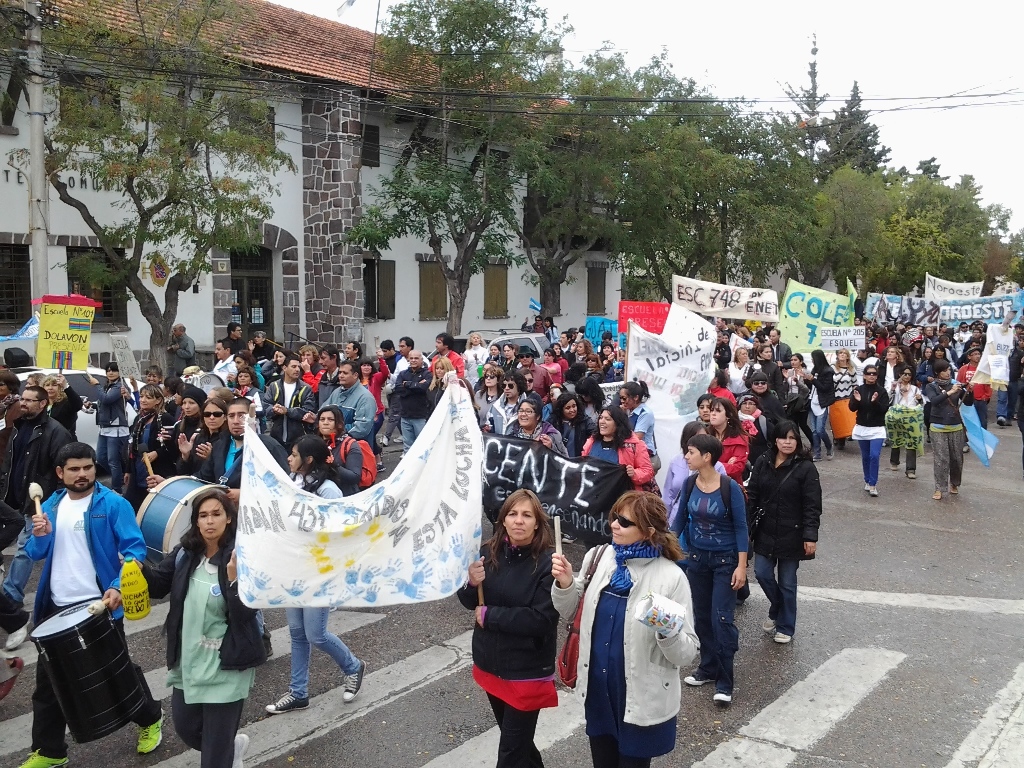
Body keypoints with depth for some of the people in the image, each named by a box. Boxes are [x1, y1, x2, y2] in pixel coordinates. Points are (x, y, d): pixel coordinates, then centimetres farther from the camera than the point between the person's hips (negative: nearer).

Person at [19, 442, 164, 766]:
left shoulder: (113, 504, -12)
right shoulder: (50, 506, 6)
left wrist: (118, 587, -30)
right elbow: (35, 553, 10)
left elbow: (135, 549, -17)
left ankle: (150, 720, 33)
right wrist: (39, 536, -13)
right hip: (56, 608, 5)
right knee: (48, 681, 12)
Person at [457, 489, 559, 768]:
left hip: (527, 671, -5)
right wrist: (472, 583, -19)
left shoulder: (547, 562, -19)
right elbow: (471, 602, 4)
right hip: (490, 662, 5)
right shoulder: (489, 552, -5)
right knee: (515, 737, 26)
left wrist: (489, 615, -19)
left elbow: (541, 619, -25)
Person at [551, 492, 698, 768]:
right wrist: (565, 584, -12)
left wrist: (667, 632, -34)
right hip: (597, 692, 5)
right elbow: (571, 613, 7)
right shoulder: (598, 558, -5)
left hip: (642, 701, -5)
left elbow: (687, 652, -15)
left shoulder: (671, 577, -17)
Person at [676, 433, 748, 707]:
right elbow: (681, 519, 6)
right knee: (701, 617, 13)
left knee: (721, 619, -5)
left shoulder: (730, 488, -18)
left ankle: (724, 683, 4)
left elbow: (740, 527, -12)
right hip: (697, 558, 5)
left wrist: (741, 565, -15)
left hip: (725, 560, -5)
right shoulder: (689, 484, -5)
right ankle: (708, 668, 30)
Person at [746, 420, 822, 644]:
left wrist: (810, 536, -17)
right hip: (765, 532, 4)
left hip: (791, 535, -3)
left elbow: (812, 506, -12)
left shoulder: (806, 468, -10)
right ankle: (777, 610, 34)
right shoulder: (762, 463, 1)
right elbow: (752, 497, 3)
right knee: (763, 574, 4)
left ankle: (785, 627, 24)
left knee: (787, 582, 7)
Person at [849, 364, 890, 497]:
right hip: (861, 428, 3)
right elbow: (852, 408, -3)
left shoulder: (882, 391, -7)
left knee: (874, 456, -12)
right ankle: (867, 481, 26)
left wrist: (875, 402, -28)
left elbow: (884, 409, -11)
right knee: (865, 457, 12)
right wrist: (857, 400, -23)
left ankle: (873, 484, -6)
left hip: (877, 429, -3)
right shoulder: (859, 390, 0)